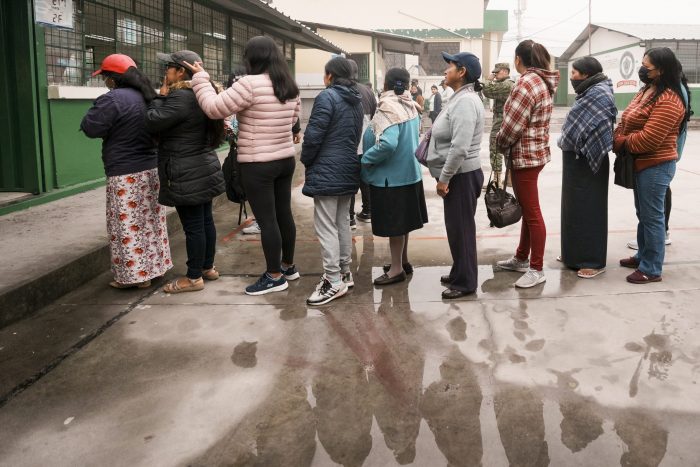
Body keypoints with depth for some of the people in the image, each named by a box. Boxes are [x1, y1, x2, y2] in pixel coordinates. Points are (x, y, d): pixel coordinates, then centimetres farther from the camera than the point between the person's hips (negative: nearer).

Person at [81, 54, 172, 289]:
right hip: (152, 168, 8)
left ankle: (134, 274, 5)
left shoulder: (113, 99, -17)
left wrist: (97, 109, 2)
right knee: (150, 221, 15)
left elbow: (90, 128, -14)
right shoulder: (148, 96, 10)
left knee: (128, 226, 0)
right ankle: (152, 267, 25)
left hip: (126, 173, -8)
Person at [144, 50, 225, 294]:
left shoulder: (180, 97, -20)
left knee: (193, 226, -2)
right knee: (205, 220, 16)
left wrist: (161, 96, -6)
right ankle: (207, 267, 27)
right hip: (204, 170, 10)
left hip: (187, 175, -10)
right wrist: (166, 96, 9)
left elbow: (153, 122, -17)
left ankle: (194, 277, 7)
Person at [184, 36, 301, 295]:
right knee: (284, 214, 16)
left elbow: (214, 107, -14)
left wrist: (200, 77, -2)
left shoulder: (250, 84, -17)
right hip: (286, 159, 8)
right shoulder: (290, 86, 7)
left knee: (266, 220, 1)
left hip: (258, 164, -8)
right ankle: (288, 266, 29)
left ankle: (274, 276, 9)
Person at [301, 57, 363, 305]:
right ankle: (345, 272, 23)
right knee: (343, 222, 16)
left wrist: (306, 160, -2)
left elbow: (313, 135, -16)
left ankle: (334, 281, -5)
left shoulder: (327, 97, -13)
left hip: (327, 171, -9)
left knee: (326, 227, -5)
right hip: (348, 170, 9)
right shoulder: (356, 101, 14)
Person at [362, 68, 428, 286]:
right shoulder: (410, 107, 5)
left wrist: (366, 159, -20)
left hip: (390, 175, -8)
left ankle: (397, 269, 11)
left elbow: (388, 144, -32)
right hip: (409, 171, 9)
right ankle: (403, 261, 31)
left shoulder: (389, 108, -21)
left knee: (394, 223, 2)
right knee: (402, 220, 19)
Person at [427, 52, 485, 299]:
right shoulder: (460, 98, 13)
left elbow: (460, 147, -27)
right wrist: (445, 176, 18)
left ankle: (465, 282, 10)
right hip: (457, 175, 10)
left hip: (461, 176, -10)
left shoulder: (465, 102, -20)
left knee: (461, 229, -1)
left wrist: (444, 178, -21)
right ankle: (459, 273, 30)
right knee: (456, 228, 18)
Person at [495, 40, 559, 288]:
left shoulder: (526, 83, -19)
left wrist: (500, 143, -2)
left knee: (532, 213, -3)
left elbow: (512, 125, -20)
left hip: (525, 155, -10)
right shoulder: (542, 81, 12)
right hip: (535, 152, 10)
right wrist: (508, 145, 11)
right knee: (527, 210, 18)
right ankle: (522, 259, 30)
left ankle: (536, 269, 5)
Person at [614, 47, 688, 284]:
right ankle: (643, 256, 34)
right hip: (641, 164, 10)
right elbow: (628, 123, 13)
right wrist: (618, 140, -6)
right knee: (643, 214, 20)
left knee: (652, 217, -2)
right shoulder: (647, 90, 11)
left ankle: (652, 269, 7)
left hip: (656, 166, -10)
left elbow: (649, 139, -26)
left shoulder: (668, 101, -21)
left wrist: (620, 143, -13)